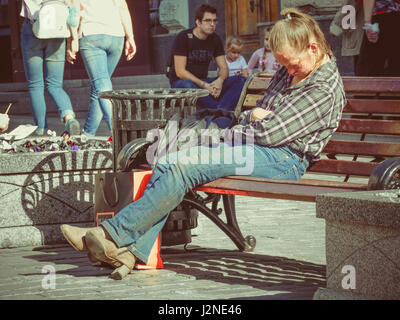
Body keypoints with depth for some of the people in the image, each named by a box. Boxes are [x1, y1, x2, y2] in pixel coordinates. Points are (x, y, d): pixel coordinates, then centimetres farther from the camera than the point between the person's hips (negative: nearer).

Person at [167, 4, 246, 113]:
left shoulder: (215, 39, 7)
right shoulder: (183, 38, -11)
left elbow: (223, 68, 7)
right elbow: (180, 72, -17)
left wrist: (220, 80, -18)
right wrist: (204, 85, -26)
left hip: (204, 82, 6)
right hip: (181, 82, -6)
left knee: (241, 80, -15)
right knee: (187, 85, -43)